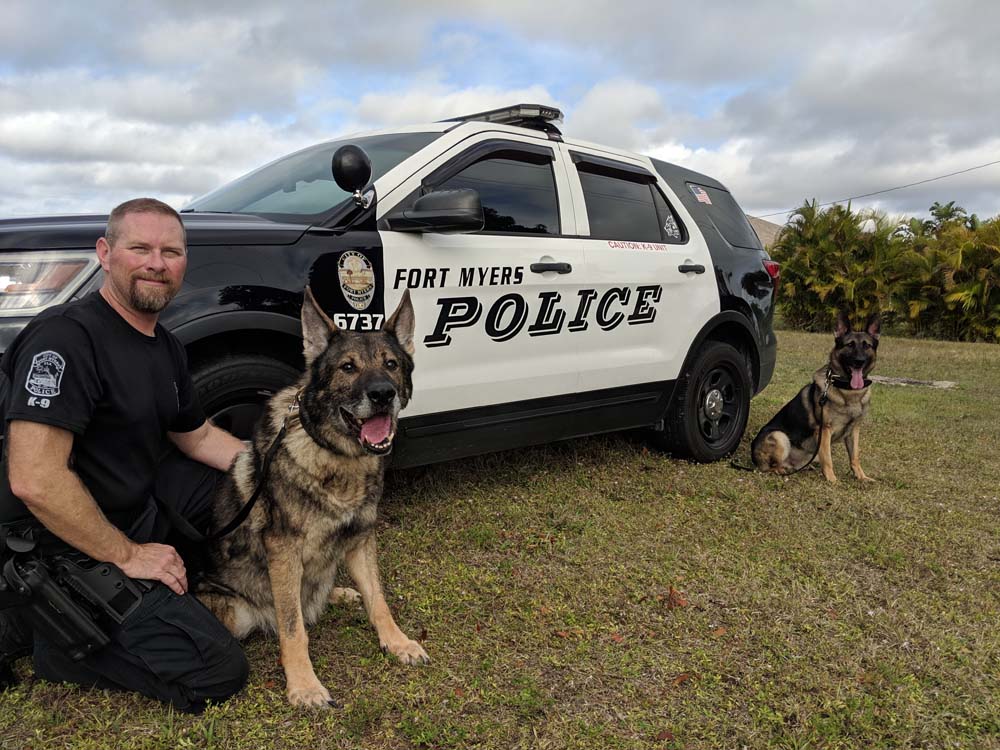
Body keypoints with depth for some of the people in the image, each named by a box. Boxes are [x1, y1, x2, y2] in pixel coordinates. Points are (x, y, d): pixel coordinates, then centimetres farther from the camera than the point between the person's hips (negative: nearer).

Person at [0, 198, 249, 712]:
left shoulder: (166, 347, 5)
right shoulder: (66, 336, -23)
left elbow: (195, 435, 18)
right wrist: (127, 555, -20)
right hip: (70, 549, -9)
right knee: (218, 673, -13)